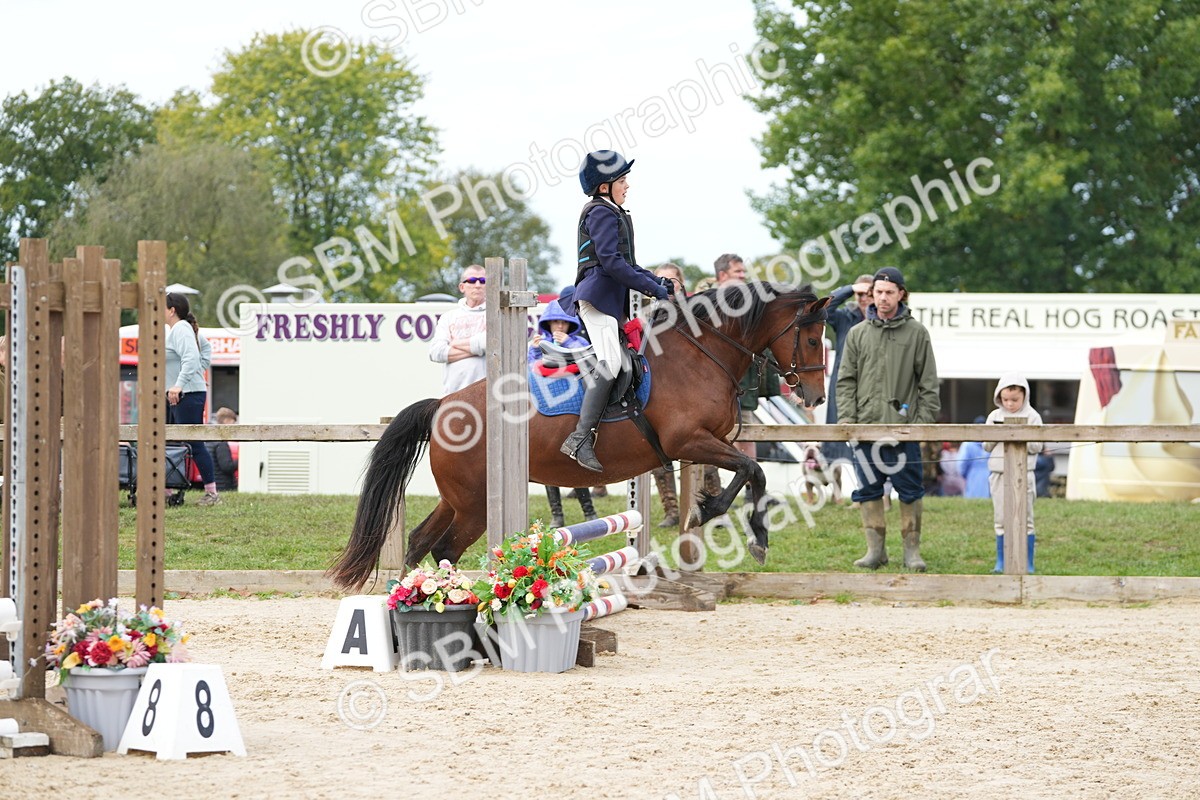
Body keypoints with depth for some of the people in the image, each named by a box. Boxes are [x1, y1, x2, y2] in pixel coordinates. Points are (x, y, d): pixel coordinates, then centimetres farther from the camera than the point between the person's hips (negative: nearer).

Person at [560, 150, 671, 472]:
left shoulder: (613, 214, 24)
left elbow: (625, 263, 26)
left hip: (612, 299, 11)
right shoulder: (602, 213, -8)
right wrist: (651, 287, -16)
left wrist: (656, 281, 13)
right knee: (609, 363, -21)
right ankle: (581, 439, -27)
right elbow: (611, 262, -18)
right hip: (598, 296, -11)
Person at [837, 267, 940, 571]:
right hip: (866, 425, 2)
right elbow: (846, 381, 11)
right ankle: (875, 549, 10)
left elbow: (928, 383, 4)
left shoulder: (916, 333, 4)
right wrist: (847, 417, -1)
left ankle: (912, 550, 6)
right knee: (869, 489, 3)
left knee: (909, 491, -1)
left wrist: (924, 420, -5)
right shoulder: (858, 334, 11)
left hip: (904, 427, -2)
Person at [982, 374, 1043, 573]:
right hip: (999, 473, 3)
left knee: (1025, 519, 1)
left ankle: (1028, 563, 5)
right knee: (1001, 520, 6)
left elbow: (1036, 447, -5)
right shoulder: (995, 417, 10)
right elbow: (987, 446, 9)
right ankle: (1001, 562, 11)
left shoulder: (1032, 417, 0)